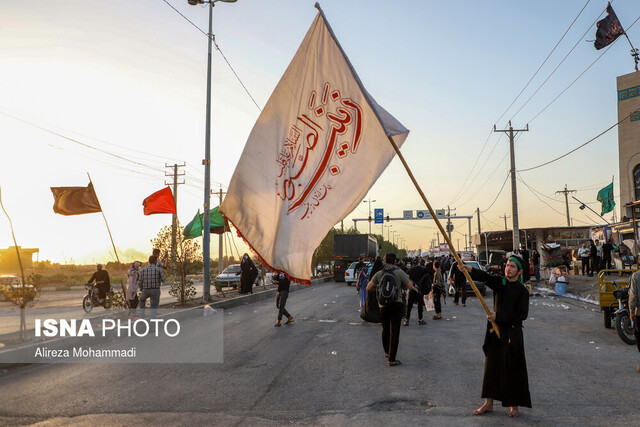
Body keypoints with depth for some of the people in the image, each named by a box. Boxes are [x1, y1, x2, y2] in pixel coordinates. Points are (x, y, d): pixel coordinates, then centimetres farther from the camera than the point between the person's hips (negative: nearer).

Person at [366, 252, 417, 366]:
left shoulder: (379, 274, 3)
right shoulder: (400, 272, -5)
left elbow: (368, 288, -1)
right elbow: (411, 287, -7)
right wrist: (405, 282, 14)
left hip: (383, 305, 3)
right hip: (396, 305, -3)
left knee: (385, 330, 20)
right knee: (394, 332, -2)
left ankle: (387, 352, 37)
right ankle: (391, 359, -5)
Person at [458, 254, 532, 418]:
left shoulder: (522, 291, -7)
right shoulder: (499, 282, 4)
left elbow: (522, 314, -13)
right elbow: (484, 277, -15)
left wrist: (498, 316, -19)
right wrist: (470, 270, -35)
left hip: (512, 333, -4)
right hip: (495, 331, 4)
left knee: (513, 370, 3)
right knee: (491, 366, 10)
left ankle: (514, 406, 19)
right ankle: (488, 403, 21)